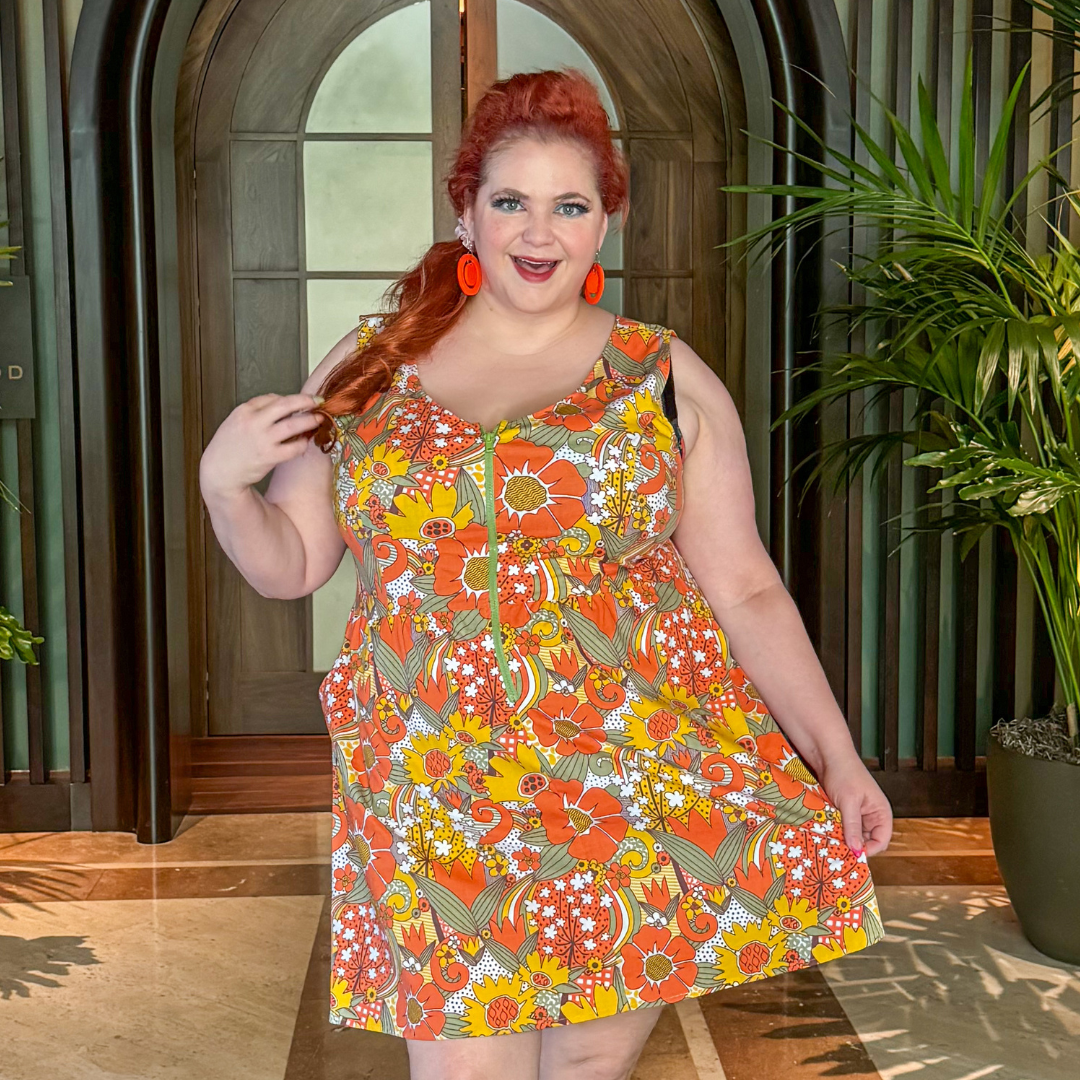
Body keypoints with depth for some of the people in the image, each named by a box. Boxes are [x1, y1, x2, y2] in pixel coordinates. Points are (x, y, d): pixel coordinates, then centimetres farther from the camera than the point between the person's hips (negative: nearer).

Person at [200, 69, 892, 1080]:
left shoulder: (667, 378, 4)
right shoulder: (368, 366, 9)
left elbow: (746, 588, 3)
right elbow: (289, 562, 13)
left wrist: (836, 755, -4)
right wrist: (224, 484, -6)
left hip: (644, 772, 0)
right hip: (437, 788, 1)